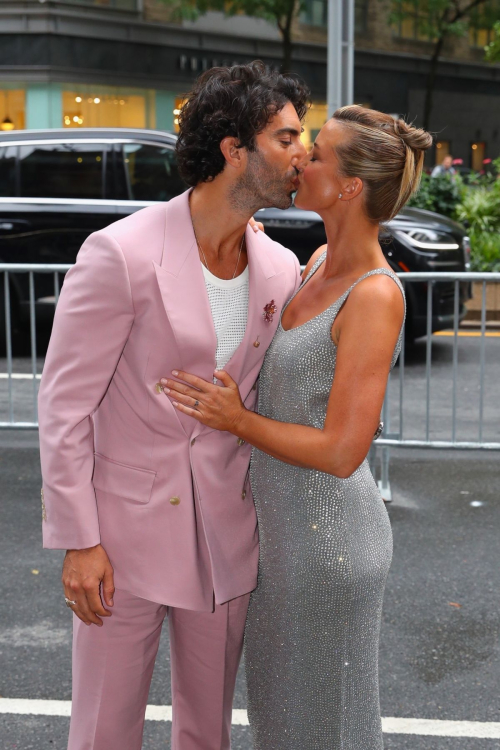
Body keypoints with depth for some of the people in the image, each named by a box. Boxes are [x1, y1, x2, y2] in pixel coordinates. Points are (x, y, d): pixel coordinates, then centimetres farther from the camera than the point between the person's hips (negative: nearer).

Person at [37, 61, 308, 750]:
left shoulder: (282, 270, 1)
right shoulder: (121, 255, -17)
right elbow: (64, 404, -13)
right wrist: (78, 542, -13)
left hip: (227, 533, 5)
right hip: (127, 535, -5)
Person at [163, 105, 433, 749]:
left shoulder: (376, 296, -25)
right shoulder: (320, 261, 2)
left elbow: (342, 452, -26)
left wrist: (237, 422, -18)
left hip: (326, 537, -9)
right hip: (285, 521, 9)